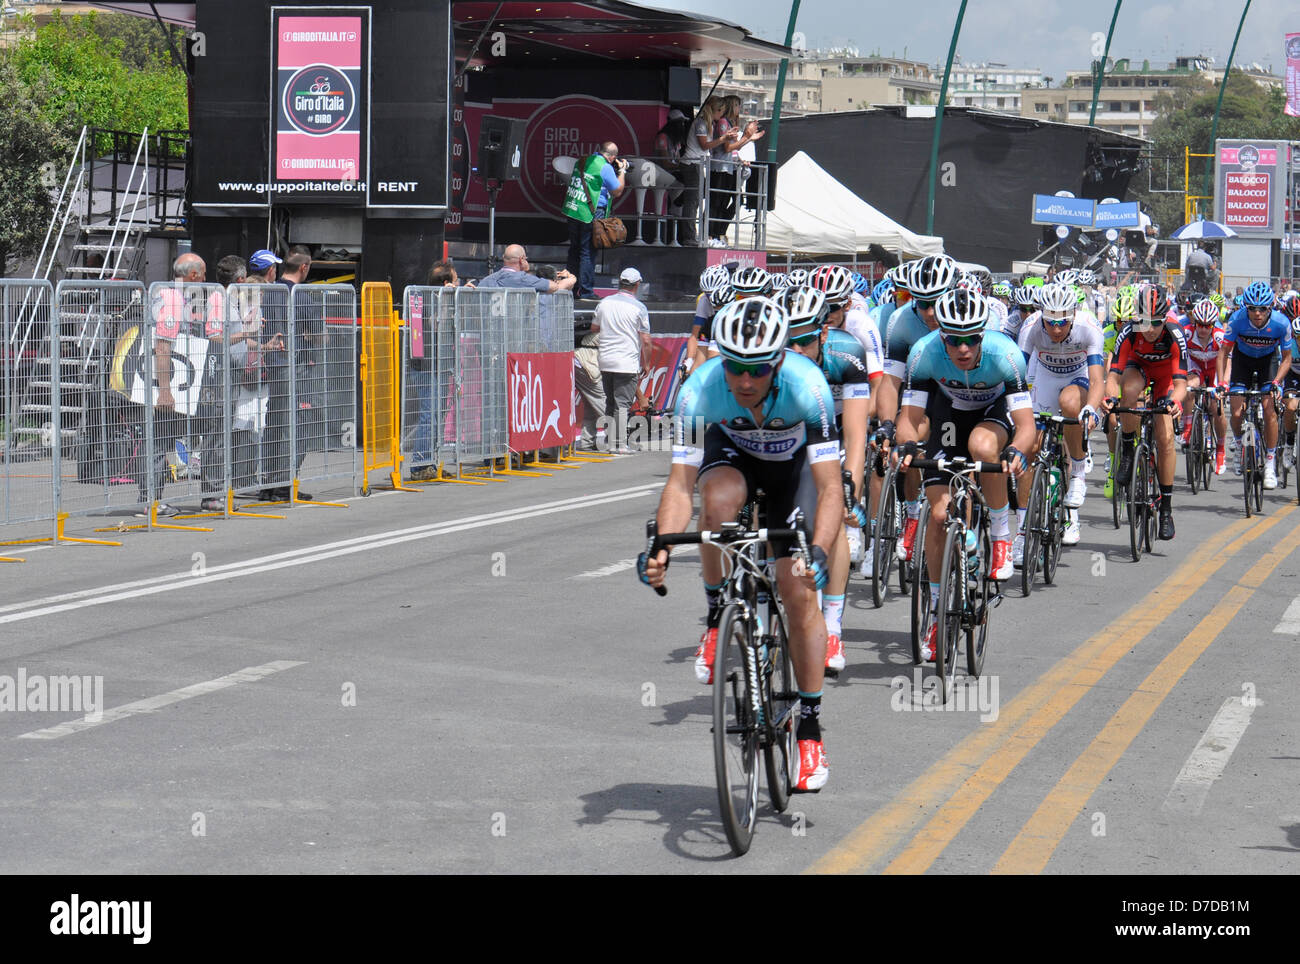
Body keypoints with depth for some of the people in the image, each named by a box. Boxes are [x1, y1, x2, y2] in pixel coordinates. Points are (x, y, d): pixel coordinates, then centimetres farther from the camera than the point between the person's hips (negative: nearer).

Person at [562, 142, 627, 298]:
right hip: (591, 214, -7)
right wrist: (622, 171, 8)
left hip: (572, 209, 7)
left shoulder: (582, 161, 11)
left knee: (575, 249, 16)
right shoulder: (605, 167, -12)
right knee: (588, 252, -2)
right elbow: (617, 191, -5)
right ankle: (585, 291, 0)